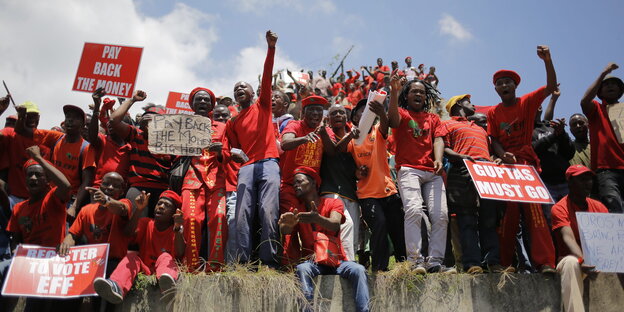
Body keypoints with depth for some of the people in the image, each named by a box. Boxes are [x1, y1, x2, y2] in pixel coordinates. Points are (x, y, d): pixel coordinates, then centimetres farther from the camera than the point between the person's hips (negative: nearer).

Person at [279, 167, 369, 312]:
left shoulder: (333, 203, 3)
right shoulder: (297, 210, 9)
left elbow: (335, 226, -19)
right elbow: (286, 230, -11)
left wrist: (317, 218, -42)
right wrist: (286, 224, -37)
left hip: (337, 261, -1)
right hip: (313, 262, 1)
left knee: (358, 270, -29)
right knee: (301, 269, -32)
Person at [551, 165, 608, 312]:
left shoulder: (599, 206, 10)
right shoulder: (560, 208, -6)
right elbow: (568, 238, -21)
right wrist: (582, 260, -39)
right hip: (574, 258, -5)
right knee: (571, 262, -37)